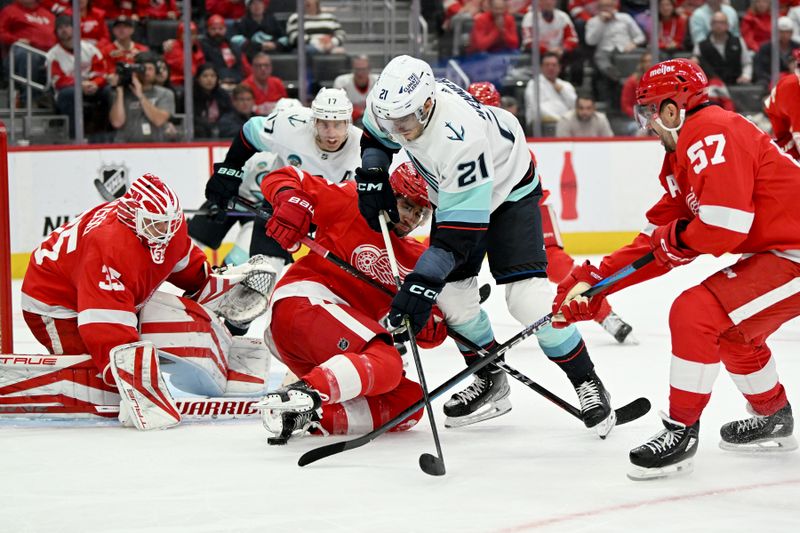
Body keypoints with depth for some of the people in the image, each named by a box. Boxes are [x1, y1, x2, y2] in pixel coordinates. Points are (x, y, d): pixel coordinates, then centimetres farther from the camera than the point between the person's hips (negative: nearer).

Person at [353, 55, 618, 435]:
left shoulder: (460, 139, -43)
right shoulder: (395, 100, -22)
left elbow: (460, 230, -41)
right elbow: (376, 135, 6)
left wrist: (423, 282, -45)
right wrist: (372, 174, -11)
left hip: (507, 188, -7)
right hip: (450, 191, 7)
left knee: (526, 294, -18)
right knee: (452, 293, -1)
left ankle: (587, 384, -3)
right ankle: (490, 381, 19)